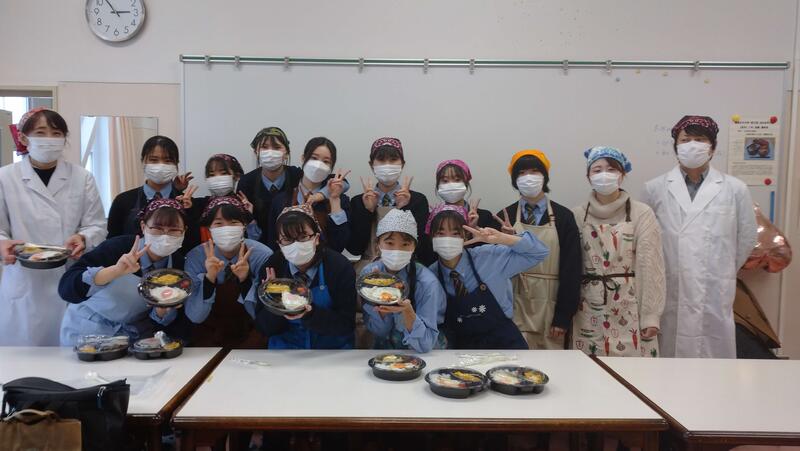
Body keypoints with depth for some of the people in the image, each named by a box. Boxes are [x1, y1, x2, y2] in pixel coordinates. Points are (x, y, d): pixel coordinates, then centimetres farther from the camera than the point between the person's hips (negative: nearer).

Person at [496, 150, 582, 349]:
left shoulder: (563, 216, 0)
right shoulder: (505, 217, 3)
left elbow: (572, 269, -2)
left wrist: (563, 317, -5)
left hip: (551, 308, 0)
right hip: (516, 307, 0)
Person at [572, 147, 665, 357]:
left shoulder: (642, 214, -3)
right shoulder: (577, 215, 3)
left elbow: (650, 268, -4)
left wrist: (651, 315, -6)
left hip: (630, 311, -2)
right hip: (589, 312, 2)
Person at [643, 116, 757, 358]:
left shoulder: (735, 189, 3)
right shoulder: (655, 189, 2)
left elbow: (747, 237, 12)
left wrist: (723, 273, 14)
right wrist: (662, 272, 8)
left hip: (716, 296, 0)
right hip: (669, 295, 0)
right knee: (670, 361, 7)